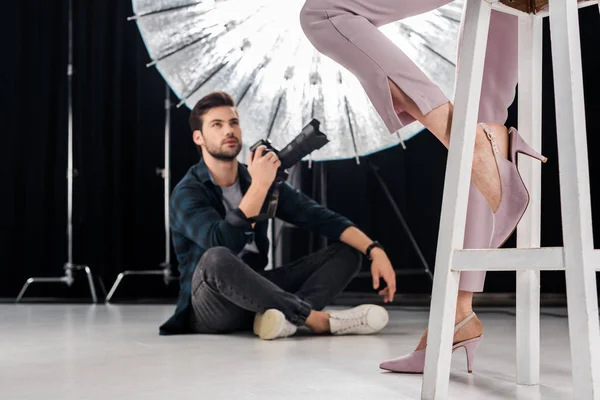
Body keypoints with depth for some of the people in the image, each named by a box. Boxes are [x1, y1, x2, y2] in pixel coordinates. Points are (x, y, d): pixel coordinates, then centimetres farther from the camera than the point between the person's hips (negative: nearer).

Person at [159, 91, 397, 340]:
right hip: (210, 308, -6)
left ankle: (286, 315, -33)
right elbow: (225, 244, -30)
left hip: (253, 293, 6)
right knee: (216, 258, -40)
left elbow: (322, 218, -2)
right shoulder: (188, 193, -11)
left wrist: (375, 251, -14)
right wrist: (259, 185, -29)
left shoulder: (259, 178, 5)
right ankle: (320, 319, -28)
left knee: (347, 251, -4)